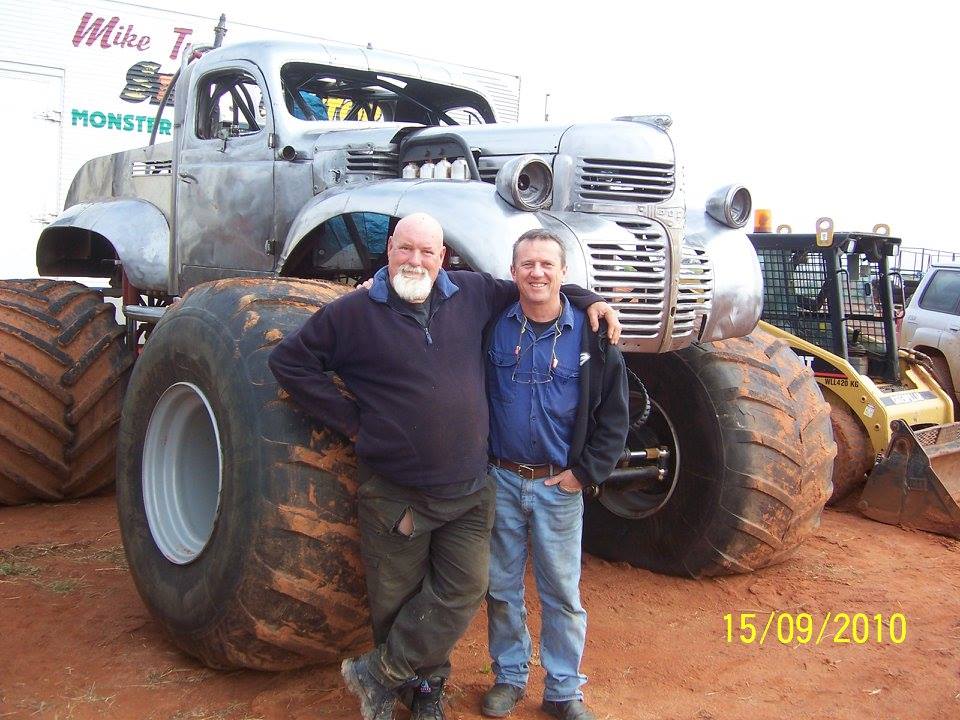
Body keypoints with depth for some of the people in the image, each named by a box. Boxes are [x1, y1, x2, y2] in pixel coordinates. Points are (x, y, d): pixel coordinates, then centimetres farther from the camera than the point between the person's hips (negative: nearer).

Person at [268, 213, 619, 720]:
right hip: (394, 492, -2)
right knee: (397, 601, 8)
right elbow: (288, 361, 0)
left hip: (469, 488, 3)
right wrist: (349, 419, -4)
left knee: (464, 589, -2)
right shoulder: (355, 312, -5)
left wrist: (588, 300, 8)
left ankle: (379, 675, 16)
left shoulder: (472, 294, 3)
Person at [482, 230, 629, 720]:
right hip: (501, 481, 2)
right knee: (502, 588, 12)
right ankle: (508, 676, 30)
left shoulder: (589, 334, -4)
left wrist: (586, 472, -5)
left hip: (560, 485, -1)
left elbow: (615, 413, 0)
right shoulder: (493, 327, -1)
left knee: (562, 592, 8)